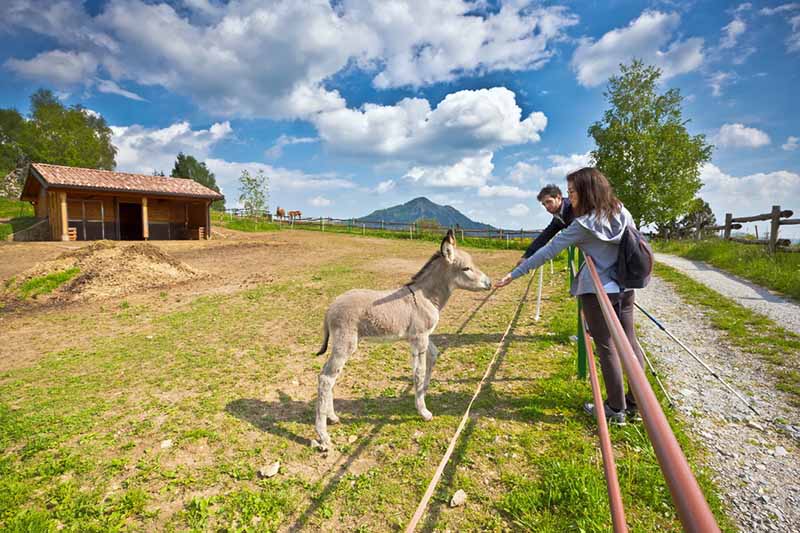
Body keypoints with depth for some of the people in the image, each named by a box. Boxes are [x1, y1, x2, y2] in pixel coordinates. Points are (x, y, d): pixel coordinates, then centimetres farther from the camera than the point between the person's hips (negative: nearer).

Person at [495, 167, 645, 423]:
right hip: (625, 287, 7)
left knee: (607, 347, 4)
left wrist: (515, 273, -14)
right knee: (629, 342, 14)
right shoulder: (622, 212, 3)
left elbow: (549, 251, -17)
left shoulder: (583, 225, -15)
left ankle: (616, 408, 16)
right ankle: (636, 402, 26)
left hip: (597, 290, -6)